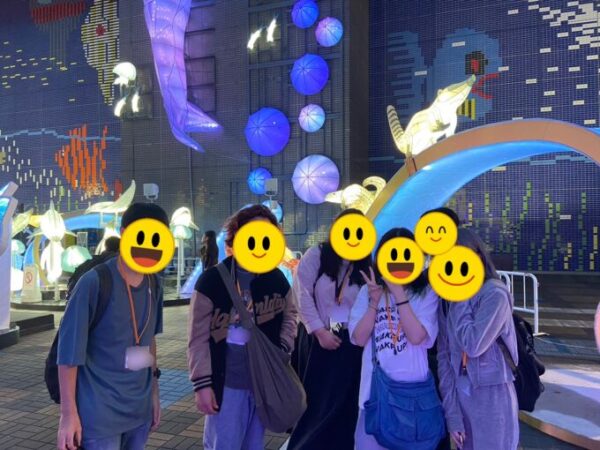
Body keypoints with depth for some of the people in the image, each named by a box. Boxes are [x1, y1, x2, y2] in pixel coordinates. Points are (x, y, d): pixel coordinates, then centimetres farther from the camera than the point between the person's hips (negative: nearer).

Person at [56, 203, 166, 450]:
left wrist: (154, 391, 14)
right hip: (100, 414, -5)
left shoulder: (154, 285, 1)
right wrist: (68, 414, -11)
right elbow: (69, 349, -14)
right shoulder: (94, 282, -17)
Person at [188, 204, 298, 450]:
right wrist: (202, 383, -14)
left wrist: (284, 347, 2)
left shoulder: (276, 278, 2)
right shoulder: (212, 279, -11)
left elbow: (290, 313, 17)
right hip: (227, 383, -4)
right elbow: (199, 337, -11)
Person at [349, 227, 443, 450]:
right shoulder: (368, 290, 2)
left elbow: (416, 336, -17)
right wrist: (374, 301, -14)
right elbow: (359, 338, -4)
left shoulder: (426, 292, -5)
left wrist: (398, 293, -19)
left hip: (414, 388, -1)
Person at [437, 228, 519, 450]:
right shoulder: (447, 297, 2)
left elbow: (473, 345, -23)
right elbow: (443, 355, 1)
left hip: (492, 398, -5)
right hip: (460, 396, 5)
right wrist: (451, 412, -3)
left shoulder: (495, 294, -14)